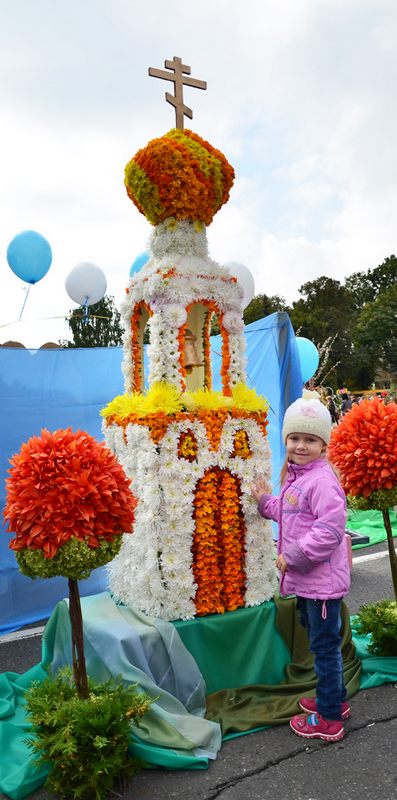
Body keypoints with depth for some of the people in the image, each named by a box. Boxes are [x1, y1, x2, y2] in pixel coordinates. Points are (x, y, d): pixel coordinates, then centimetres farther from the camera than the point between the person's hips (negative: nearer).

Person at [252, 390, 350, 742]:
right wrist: (265, 501, 12)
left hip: (322, 579, -10)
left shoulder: (321, 480, -23)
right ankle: (335, 698, 43)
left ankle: (329, 719, 21)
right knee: (320, 640, 24)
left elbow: (330, 528, -29)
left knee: (325, 644, 5)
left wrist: (294, 556, -22)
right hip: (305, 578, 10)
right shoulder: (295, 477, 9)